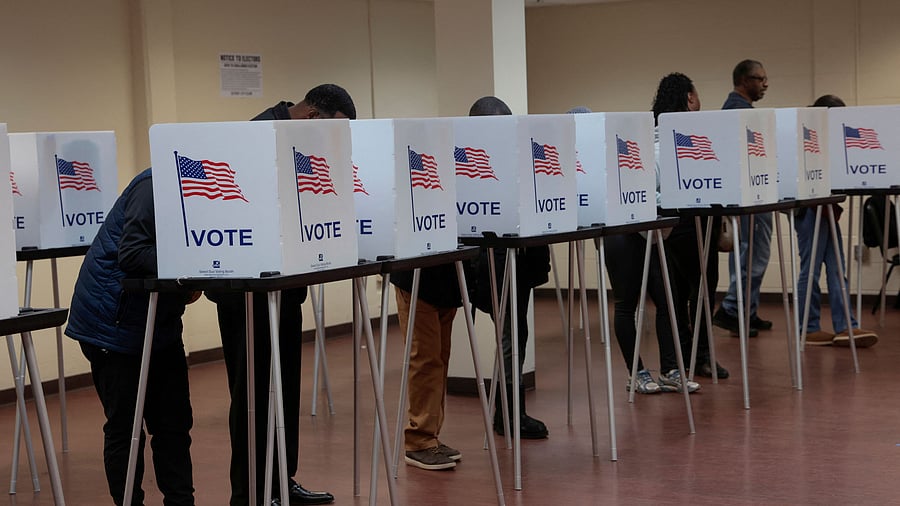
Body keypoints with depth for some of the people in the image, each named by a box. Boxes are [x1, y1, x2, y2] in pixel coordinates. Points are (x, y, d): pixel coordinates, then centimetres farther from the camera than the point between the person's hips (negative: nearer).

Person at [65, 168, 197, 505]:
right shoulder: (155, 186, -19)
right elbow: (132, 255, -26)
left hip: (159, 322, 9)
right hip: (116, 323, -9)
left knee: (174, 423, 10)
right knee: (125, 427, -1)